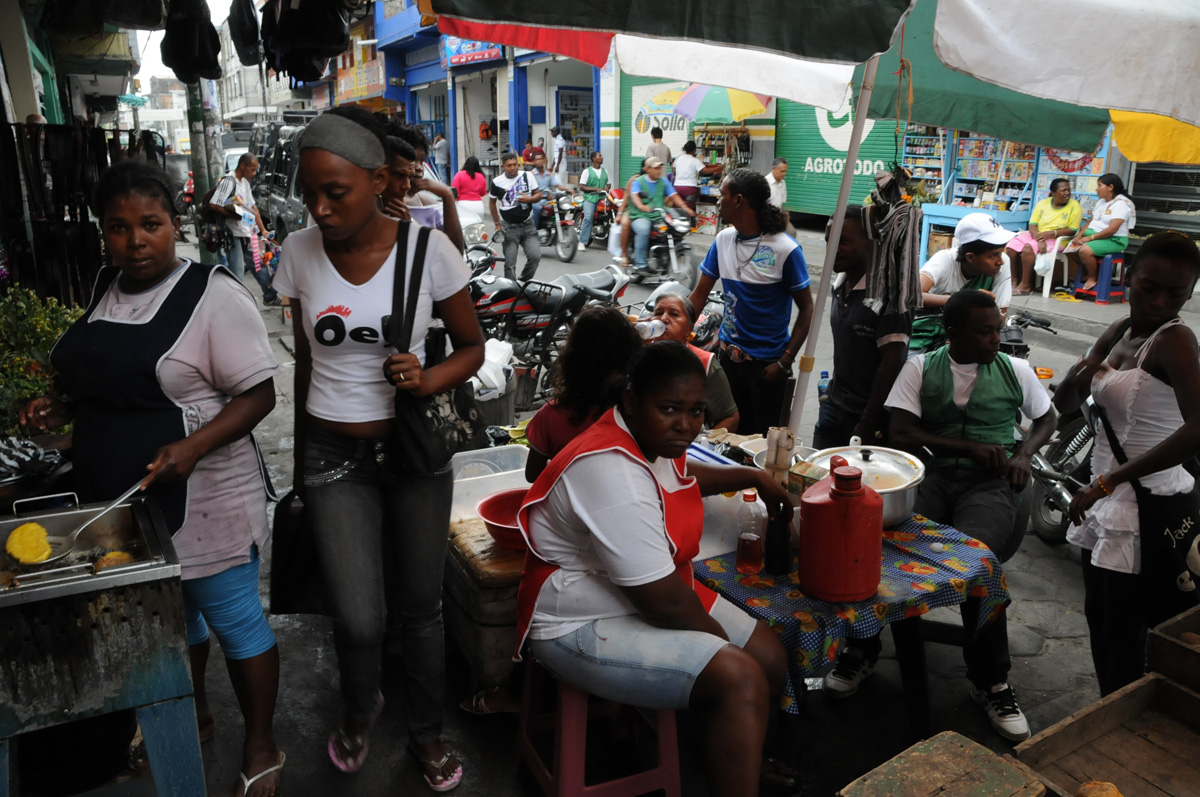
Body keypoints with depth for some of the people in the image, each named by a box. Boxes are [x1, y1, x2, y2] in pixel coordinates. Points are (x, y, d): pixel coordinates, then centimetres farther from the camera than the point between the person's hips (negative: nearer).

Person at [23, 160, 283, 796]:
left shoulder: (214, 295, -15)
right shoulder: (104, 289, 8)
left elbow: (258, 393, -17)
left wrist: (193, 446, -30)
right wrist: (63, 409, 3)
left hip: (201, 500, -7)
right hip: (120, 497, 7)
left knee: (235, 622, 7)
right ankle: (196, 715, 46)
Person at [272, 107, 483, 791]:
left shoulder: (427, 248, -11)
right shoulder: (301, 252, -3)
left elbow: (472, 345, 0)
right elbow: (306, 361, 8)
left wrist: (428, 380, -22)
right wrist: (302, 456, 15)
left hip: (415, 449, -1)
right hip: (334, 453, 1)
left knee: (421, 606, 12)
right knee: (358, 619, 0)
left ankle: (428, 730, 40)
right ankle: (361, 708, 37)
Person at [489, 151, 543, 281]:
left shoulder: (527, 176, -1)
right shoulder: (497, 182, -3)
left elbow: (539, 194, 4)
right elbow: (493, 203, 8)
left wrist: (529, 199, -18)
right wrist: (497, 224, 5)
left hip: (528, 225, 2)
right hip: (509, 227, -1)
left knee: (535, 256, -9)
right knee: (510, 263, -2)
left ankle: (524, 282, 14)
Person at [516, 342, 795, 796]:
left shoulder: (651, 436, 1)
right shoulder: (612, 472, -30)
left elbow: (681, 475, 29)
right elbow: (663, 601, -26)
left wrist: (752, 477, 25)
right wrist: (720, 641, -10)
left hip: (649, 596, 10)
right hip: (583, 626, -10)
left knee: (770, 656, 6)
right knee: (740, 680, -23)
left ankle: (748, 759, 29)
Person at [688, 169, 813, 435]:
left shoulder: (785, 249, -14)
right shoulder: (723, 240, 1)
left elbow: (806, 309, -10)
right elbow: (700, 295, 6)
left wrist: (785, 362, -15)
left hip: (766, 363, -5)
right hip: (728, 355, 5)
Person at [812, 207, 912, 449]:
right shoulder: (838, 285, 6)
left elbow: (891, 363, -17)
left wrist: (867, 424, -16)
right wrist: (833, 394, 14)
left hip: (869, 415, -6)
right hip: (833, 409, 7)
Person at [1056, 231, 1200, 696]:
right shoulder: (1120, 333, 6)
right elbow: (1062, 406, 9)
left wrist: (1107, 482, -28)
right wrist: (1079, 379, -14)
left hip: (1146, 507, -8)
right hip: (1110, 503, 8)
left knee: (1123, 636, 2)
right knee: (1099, 619, 20)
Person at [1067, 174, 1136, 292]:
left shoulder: (1121, 203, -14)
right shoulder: (1101, 202, 16)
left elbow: (1112, 229, -23)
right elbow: (1090, 221, 16)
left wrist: (1090, 238, -23)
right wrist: (1080, 235, -3)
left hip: (1114, 240, -10)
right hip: (1093, 235, 10)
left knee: (1084, 250, -33)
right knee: (1070, 248, -6)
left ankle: (1092, 278, -10)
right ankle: (1085, 276, 8)